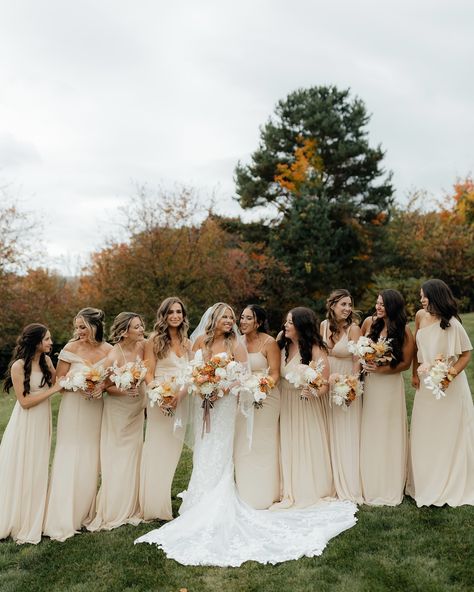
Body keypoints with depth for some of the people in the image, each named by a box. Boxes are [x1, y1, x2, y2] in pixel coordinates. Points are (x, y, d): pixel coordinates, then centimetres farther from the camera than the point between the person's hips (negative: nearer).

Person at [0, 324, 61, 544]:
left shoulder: (46, 360, 1)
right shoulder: (19, 366, -17)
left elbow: (57, 382, 7)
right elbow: (25, 402, -17)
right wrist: (52, 390, -18)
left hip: (43, 421, 6)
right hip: (25, 424, -6)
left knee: (37, 471, 15)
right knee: (20, 471, 6)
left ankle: (31, 523, 30)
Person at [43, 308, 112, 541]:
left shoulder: (108, 350, -2)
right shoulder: (71, 348, -8)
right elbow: (59, 379, -4)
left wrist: (102, 385, -12)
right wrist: (77, 385, -20)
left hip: (96, 410, 3)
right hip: (73, 409, -3)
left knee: (90, 460, 10)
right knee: (68, 459, -2)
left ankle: (85, 514, 27)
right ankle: (63, 519, 9)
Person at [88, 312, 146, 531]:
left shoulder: (142, 346, -9)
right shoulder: (114, 356, -23)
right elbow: (107, 386, -12)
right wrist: (123, 390, -29)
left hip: (136, 410, 5)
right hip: (117, 411, -5)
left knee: (133, 458, 13)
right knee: (116, 460, 5)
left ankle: (130, 509, 29)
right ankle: (113, 512, 21)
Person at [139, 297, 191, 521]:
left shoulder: (186, 342, 12)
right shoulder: (154, 340, -4)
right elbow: (148, 374, -8)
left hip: (181, 401, 5)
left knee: (172, 452, 11)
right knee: (157, 451, 0)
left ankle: (165, 505, 25)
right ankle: (154, 508, 13)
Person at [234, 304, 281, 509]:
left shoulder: (269, 343, -9)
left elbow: (275, 374, -11)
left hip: (265, 398, -5)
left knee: (262, 446, 3)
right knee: (243, 447, 9)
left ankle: (264, 496, 19)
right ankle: (245, 495, 24)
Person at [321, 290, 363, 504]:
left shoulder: (354, 328, -14)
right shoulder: (324, 325, 1)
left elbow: (357, 360, -13)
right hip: (326, 383, 5)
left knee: (347, 434, 1)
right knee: (330, 434, 13)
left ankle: (350, 487, 12)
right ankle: (333, 483, 28)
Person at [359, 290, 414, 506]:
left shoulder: (403, 331, -8)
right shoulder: (369, 322, 0)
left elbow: (406, 363, -5)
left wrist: (382, 369, -16)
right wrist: (363, 363, -2)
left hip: (391, 385, -3)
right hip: (369, 383, 3)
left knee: (389, 434, 5)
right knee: (369, 433, 7)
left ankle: (390, 488, 21)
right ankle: (371, 486, 21)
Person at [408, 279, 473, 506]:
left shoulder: (451, 323, -18)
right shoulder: (421, 316, -2)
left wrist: (453, 372, -24)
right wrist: (415, 374, 9)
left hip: (449, 384, -6)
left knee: (450, 434, 7)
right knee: (424, 435, 13)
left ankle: (450, 486, 23)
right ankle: (426, 484, 29)